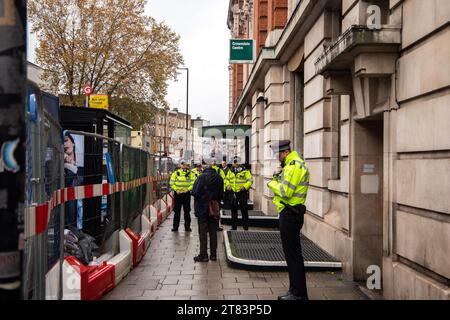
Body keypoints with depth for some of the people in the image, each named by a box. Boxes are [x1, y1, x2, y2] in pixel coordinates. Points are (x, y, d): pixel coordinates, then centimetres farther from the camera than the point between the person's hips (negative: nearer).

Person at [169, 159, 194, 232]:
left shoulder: (190, 173, 4)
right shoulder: (175, 173, 4)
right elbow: (172, 183, 3)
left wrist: (188, 189, -12)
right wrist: (176, 190, -10)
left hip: (186, 194, 0)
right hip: (177, 194, 0)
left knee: (187, 211, 5)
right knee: (177, 211, 4)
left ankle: (187, 226, 14)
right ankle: (175, 226, 11)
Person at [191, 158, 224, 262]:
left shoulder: (202, 177, -11)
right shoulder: (219, 178, 1)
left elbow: (195, 192, -15)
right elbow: (221, 194, 3)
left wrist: (199, 200, 3)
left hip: (202, 208, -4)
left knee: (203, 231, 2)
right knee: (213, 231, 11)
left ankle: (203, 255, 4)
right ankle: (213, 254, 15)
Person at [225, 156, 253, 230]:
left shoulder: (245, 171, -4)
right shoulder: (230, 171, 10)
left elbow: (250, 180, -7)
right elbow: (226, 179, 22)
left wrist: (245, 186, -21)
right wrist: (227, 185, 2)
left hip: (242, 193, -4)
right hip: (233, 193, 5)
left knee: (244, 210, -2)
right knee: (233, 210, 12)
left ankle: (245, 227, 7)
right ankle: (234, 226, 22)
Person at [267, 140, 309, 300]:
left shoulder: (294, 165, -17)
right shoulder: (292, 164, 18)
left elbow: (285, 192, -23)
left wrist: (272, 183, -8)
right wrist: (278, 178, 3)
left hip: (290, 215, -11)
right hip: (290, 214, 11)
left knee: (293, 254, -5)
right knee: (292, 253, 16)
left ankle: (299, 294, 3)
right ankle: (295, 290, 25)